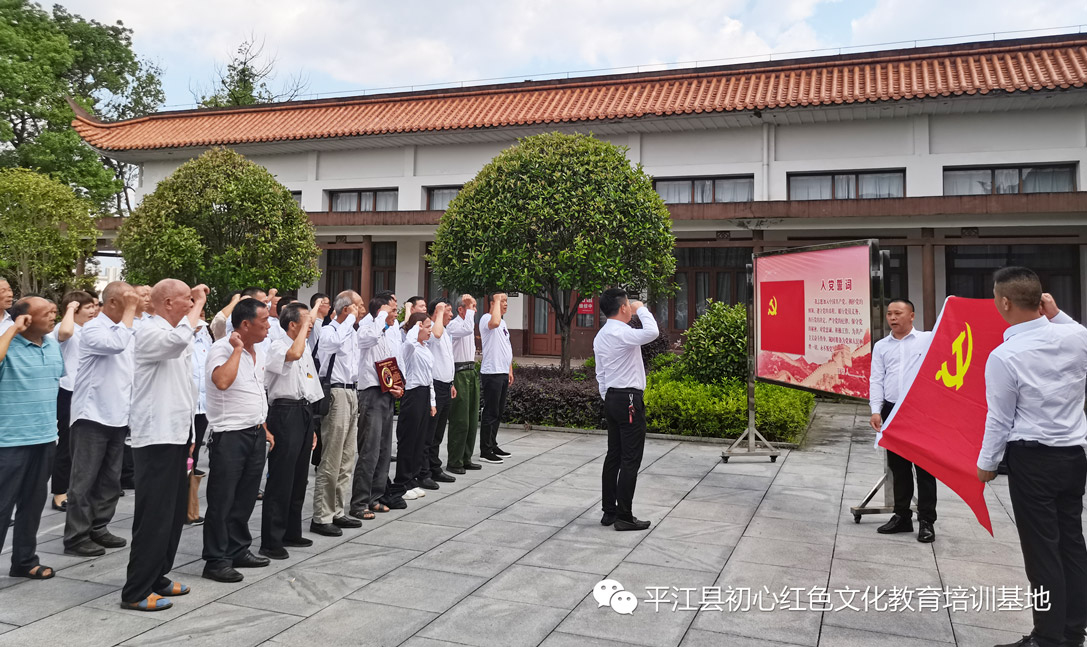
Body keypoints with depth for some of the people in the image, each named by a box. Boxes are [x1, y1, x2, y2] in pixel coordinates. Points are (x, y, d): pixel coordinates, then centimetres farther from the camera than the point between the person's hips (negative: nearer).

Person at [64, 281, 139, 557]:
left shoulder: (129, 329, 12)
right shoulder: (93, 328, -11)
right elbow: (116, 344, -31)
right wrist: (130, 311, -22)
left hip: (118, 417, 8)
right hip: (92, 416, -8)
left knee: (110, 480, 13)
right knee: (84, 480, -1)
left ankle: (98, 528, 23)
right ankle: (76, 537, 6)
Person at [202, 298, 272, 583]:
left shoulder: (258, 351, 12)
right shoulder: (222, 349, -13)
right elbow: (222, 381, -34)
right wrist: (237, 348, -24)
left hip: (255, 434, 8)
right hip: (229, 435, -8)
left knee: (245, 499, 15)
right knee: (222, 501, 0)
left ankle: (239, 551, 27)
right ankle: (216, 560, 9)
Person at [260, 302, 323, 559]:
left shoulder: (306, 350, 18)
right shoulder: (277, 346, -8)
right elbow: (293, 354, -33)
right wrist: (307, 322, -22)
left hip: (304, 412, 8)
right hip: (285, 412, -8)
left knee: (299, 477, 14)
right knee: (280, 479, -6)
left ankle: (291, 532, 25)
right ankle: (271, 541, -1)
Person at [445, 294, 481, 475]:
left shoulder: (468, 323, 18)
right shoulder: (453, 325, -11)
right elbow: (467, 330, -33)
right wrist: (469, 309, -22)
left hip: (471, 373, 9)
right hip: (459, 373, -9)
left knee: (472, 419, 11)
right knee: (460, 420, -6)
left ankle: (466, 458, 20)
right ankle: (454, 462, 2)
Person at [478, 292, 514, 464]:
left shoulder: (503, 322, 18)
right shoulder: (486, 318, -11)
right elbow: (495, 322, -37)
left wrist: (510, 370, 19)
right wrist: (497, 299, -24)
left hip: (503, 373, 9)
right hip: (491, 373, -9)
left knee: (499, 412, 15)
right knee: (491, 413, -5)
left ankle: (492, 445, 25)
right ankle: (485, 451, 1)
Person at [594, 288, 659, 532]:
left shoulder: (601, 336, 13)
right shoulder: (621, 333, -18)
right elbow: (651, 332, -34)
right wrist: (642, 308, -17)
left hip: (612, 398, 10)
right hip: (629, 400, -10)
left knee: (613, 456, 13)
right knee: (630, 460, -4)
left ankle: (609, 512, 18)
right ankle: (624, 517, 1)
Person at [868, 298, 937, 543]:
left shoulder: (928, 340, 3)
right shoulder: (881, 346, 11)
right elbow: (876, 380, 6)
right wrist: (876, 410, -3)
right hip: (892, 411, 4)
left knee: (924, 466, 0)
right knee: (898, 467, 11)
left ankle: (926, 520, 7)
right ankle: (901, 516, 22)